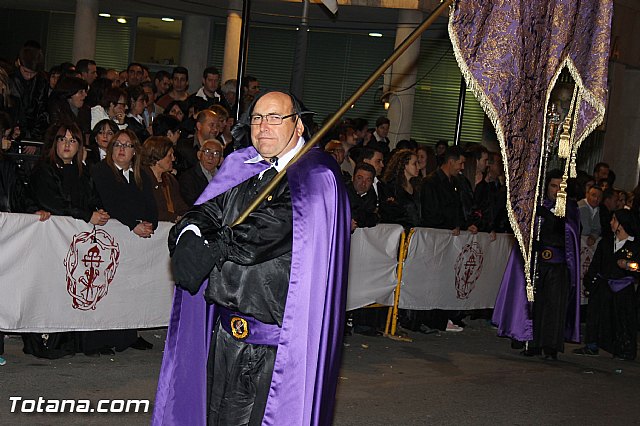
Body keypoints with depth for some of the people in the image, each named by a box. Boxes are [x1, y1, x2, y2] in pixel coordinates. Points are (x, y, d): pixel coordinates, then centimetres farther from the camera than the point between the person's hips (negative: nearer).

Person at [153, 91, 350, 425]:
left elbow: (271, 229, -20)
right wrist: (189, 236, -16)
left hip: (276, 330, -6)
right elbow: (208, 210, 7)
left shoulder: (316, 176, -9)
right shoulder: (241, 169, 14)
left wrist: (211, 250, -14)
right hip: (228, 324, 6)